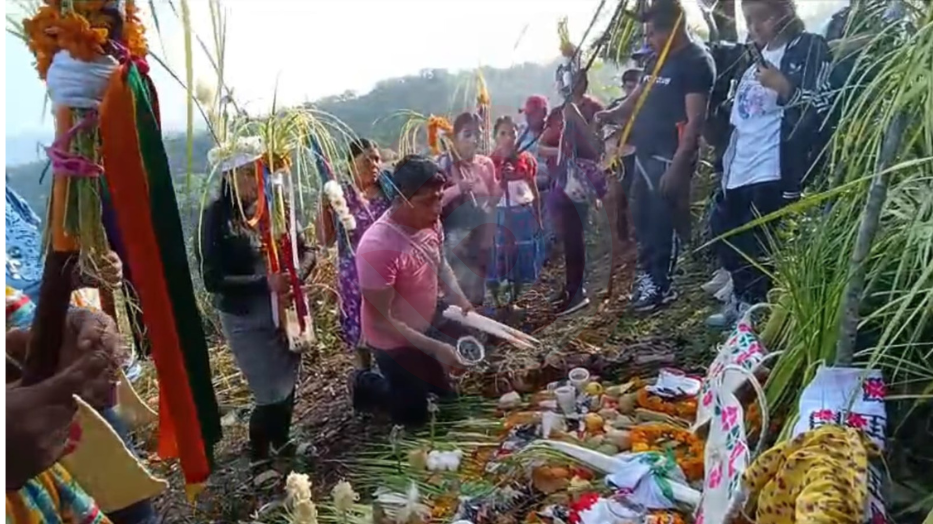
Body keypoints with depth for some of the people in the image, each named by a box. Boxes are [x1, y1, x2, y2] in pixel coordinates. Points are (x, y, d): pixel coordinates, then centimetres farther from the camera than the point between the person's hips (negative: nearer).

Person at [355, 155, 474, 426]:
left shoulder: (431, 222, -14)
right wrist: (435, 348, -30)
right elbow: (382, 320, -28)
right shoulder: (377, 247, -36)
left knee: (444, 391, 24)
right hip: (395, 340, -6)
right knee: (413, 414, 12)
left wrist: (457, 296, -11)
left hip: (428, 324, 7)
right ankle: (367, 384, 34)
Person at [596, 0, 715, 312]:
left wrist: (677, 165, -24)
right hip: (645, 154, 9)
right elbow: (639, 97, 28)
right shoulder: (658, 60, 16)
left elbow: (695, 120, -18)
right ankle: (647, 276, 29)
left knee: (663, 223, -1)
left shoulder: (696, 61, -11)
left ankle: (660, 286, 12)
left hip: (669, 158, -9)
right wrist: (611, 115, 10)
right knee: (642, 220, 15)